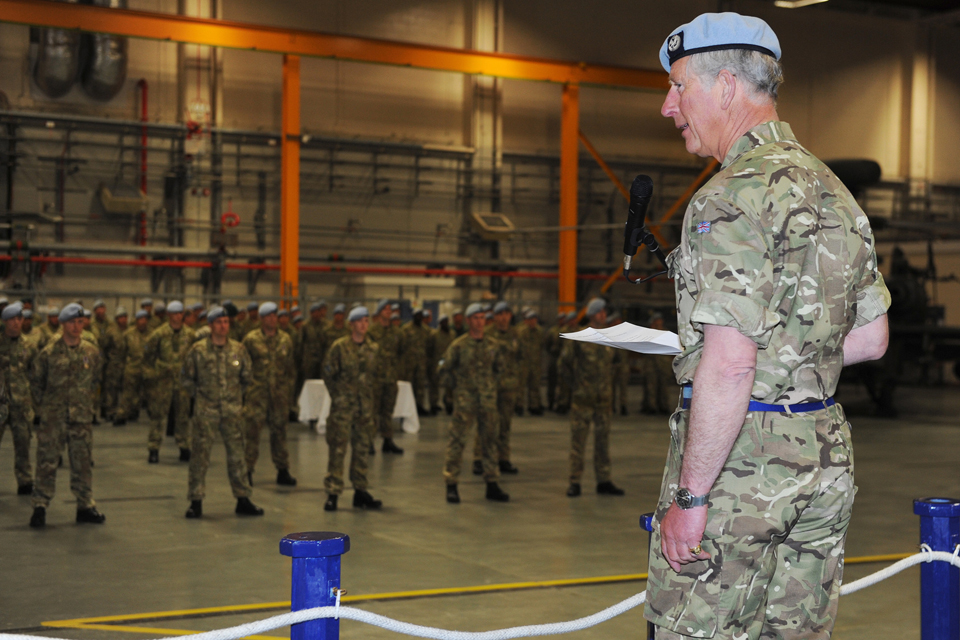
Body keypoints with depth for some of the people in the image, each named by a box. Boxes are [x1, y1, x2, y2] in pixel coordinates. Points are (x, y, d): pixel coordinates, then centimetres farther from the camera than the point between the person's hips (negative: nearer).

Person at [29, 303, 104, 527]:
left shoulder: (92, 352, 4)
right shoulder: (49, 353, -4)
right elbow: (36, 381, 7)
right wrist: (43, 405, 4)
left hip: (82, 417, 2)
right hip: (53, 417, -2)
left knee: (82, 463, 7)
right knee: (47, 462, -1)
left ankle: (85, 505, 16)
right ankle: (40, 506, 6)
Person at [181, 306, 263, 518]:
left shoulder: (238, 350, 4)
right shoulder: (198, 350, -3)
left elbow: (247, 376, 18)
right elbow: (186, 378, 6)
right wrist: (197, 395, 4)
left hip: (232, 411, 2)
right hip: (205, 411, -2)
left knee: (237, 454, 6)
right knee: (200, 455, -1)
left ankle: (243, 500, 14)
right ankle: (196, 502, 6)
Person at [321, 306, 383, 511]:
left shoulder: (374, 348, 8)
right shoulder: (339, 346, -6)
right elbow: (328, 373, -1)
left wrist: (367, 392, 10)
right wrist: (338, 395, -2)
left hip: (365, 404, 5)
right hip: (342, 404, -5)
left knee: (362, 448, 10)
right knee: (337, 449, -7)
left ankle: (360, 492, 18)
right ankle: (332, 493, -4)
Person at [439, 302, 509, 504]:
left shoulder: (494, 345, 6)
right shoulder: (458, 345, -6)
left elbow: (499, 367, 22)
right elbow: (444, 369, 1)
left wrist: (491, 383, 13)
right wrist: (454, 385, 0)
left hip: (488, 399, 4)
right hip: (465, 399, -4)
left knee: (489, 440, 9)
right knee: (457, 441, -5)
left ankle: (492, 485, 18)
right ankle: (451, 486, 0)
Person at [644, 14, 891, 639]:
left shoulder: (736, 195, -16)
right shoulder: (834, 191, 12)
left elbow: (729, 366, -23)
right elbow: (871, 339, 18)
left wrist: (689, 495, -18)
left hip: (740, 459, -9)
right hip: (825, 457, 9)